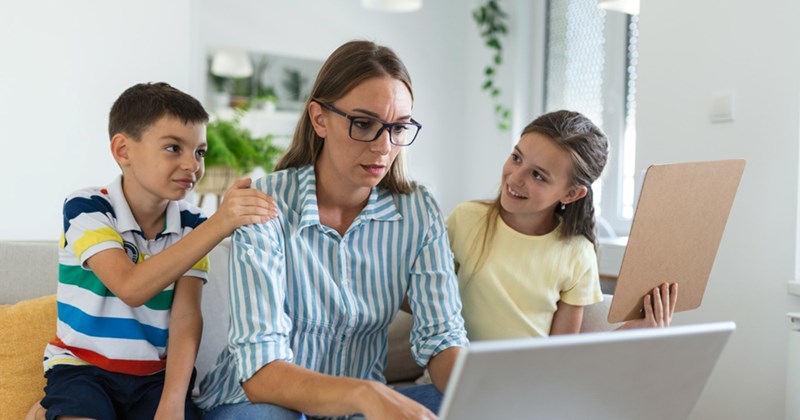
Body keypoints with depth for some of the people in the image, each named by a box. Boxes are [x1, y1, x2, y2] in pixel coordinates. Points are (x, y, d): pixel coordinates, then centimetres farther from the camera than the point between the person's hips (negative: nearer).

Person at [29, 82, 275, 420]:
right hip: (82, 366, -3)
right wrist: (218, 225, -35)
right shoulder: (85, 209, -11)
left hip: (158, 374, 3)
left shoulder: (192, 225, -1)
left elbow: (186, 318, -9)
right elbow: (131, 288, -26)